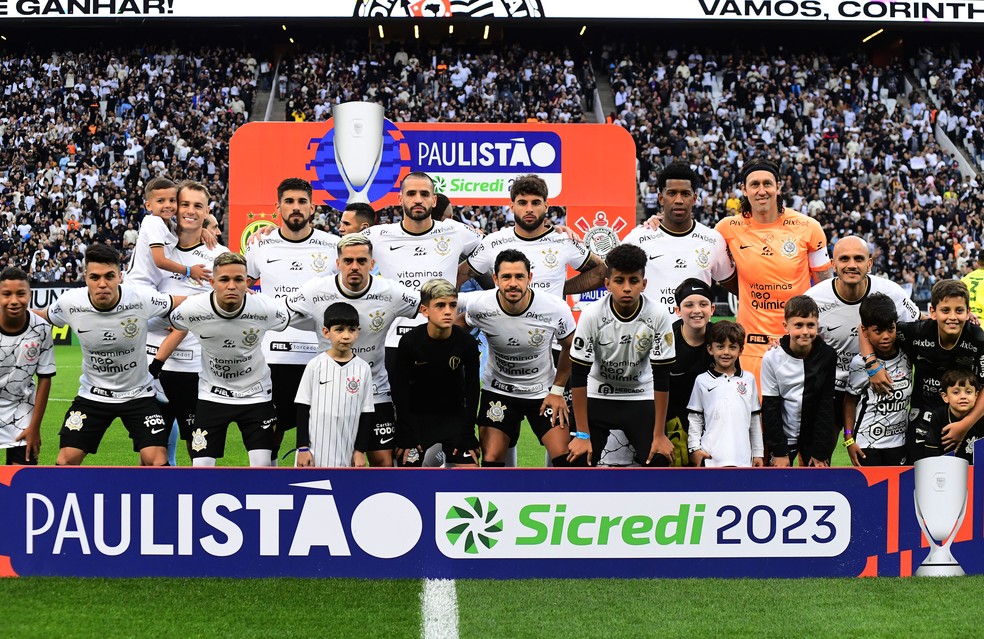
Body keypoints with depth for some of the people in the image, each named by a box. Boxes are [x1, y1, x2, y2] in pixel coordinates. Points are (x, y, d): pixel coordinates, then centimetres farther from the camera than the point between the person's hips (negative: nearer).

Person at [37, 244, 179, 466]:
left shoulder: (142, 299, -23)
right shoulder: (70, 302, -17)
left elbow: (188, 304, -6)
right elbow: (39, 317, 6)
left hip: (138, 394, -1)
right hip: (92, 395, 2)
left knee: (156, 461, -13)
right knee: (66, 461, -3)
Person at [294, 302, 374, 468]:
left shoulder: (363, 368, 1)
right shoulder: (315, 365, -3)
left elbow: (366, 413, 6)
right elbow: (302, 409, 0)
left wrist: (360, 450, 3)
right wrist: (303, 447, -4)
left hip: (346, 454, 1)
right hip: (314, 452, -1)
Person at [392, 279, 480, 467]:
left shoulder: (467, 343, -15)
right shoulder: (409, 342, -18)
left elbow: (472, 390, -6)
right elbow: (400, 390, -9)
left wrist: (468, 434, -8)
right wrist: (405, 434, -11)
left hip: (454, 416, 1)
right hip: (417, 416, -1)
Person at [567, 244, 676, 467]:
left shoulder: (658, 315, -20)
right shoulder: (591, 315, -22)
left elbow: (661, 377, -13)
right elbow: (579, 376, -16)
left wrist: (659, 434, -12)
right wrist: (583, 434, -16)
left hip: (641, 398, 1)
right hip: (597, 396, 0)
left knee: (659, 461, -15)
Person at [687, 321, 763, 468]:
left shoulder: (748, 379, 8)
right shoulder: (703, 381, 3)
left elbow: (755, 419, 12)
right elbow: (695, 418, 5)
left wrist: (758, 452, 10)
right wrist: (694, 448, -3)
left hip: (742, 455, 2)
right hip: (711, 455, -2)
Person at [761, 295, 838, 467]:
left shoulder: (827, 356, -9)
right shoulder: (772, 359, -12)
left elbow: (826, 406, -5)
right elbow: (770, 408, -6)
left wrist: (820, 451, -7)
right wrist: (779, 452, -9)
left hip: (815, 436, 1)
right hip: (783, 436, -1)